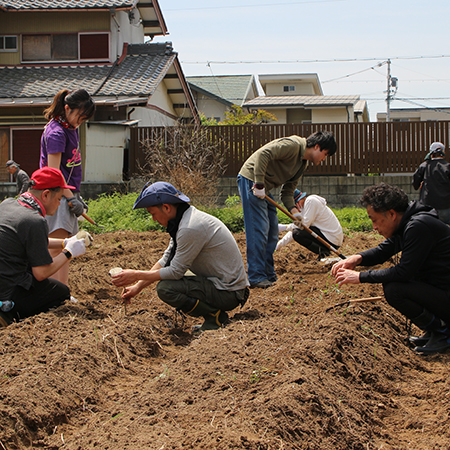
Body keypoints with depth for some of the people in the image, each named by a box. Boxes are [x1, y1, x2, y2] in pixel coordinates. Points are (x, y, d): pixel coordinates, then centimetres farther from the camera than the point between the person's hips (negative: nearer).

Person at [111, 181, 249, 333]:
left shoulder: (190, 228, -23)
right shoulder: (186, 217, 8)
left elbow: (175, 272, -17)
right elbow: (165, 260, 15)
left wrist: (136, 275, -9)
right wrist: (138, 286, 11)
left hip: (228, 293, -10)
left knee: (165, 288, -20)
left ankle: (215, 316, -7)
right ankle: (214, 313, 12)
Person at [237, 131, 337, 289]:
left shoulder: (303, 163, 15)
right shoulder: (293, 145, -16)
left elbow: (288, 190, 15)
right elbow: (263, 154, -27)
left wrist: (294, 210, -3)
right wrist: (259, 184, -28)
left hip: (264, 188, 10)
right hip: (251, 180, -10)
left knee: (272, 232, 11)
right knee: (259, 230, -12)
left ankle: (269, 275, 18)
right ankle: (256, 277, -10)